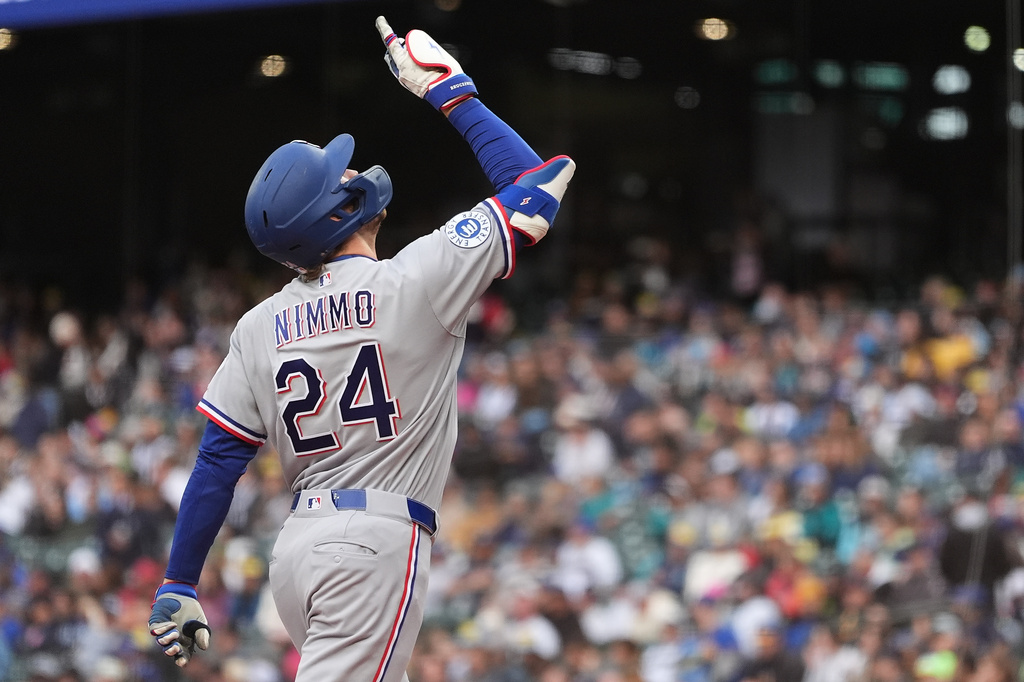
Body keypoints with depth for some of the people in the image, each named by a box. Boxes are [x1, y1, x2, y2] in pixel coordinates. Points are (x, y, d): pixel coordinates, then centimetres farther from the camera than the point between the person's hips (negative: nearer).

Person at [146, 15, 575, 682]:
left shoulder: (260, 326, 9)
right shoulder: (419, 280, -5)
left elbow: (218, 462, 6)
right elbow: (531, 183, 4)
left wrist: (178, 586, 11)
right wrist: (448, 90, 11)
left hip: (296, 547, 6)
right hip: (377, 546, -6)